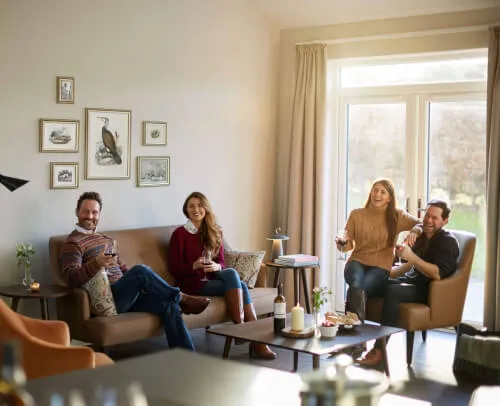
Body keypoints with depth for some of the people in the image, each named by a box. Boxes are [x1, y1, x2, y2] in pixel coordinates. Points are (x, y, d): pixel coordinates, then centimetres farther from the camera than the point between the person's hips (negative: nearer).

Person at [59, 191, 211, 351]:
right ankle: (182, 299, -13)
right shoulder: (73, 243, 1)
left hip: (125, 296, 7)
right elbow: (71, 278, -15)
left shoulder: (105, 239, 26)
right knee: (141, 270, -31)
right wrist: (96, 263, -33)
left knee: (169, 304, -19)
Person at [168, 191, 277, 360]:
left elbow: (221, 261, 14)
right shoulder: (179, 234, 0)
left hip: (213, 277, 5)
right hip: (193, 283, -4)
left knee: (236, 280, -29)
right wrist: (194, 265, -20)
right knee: (232, 275, -29)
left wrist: (216, 267, -10)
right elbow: (174, 268, -3)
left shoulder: (215, 232, 14)